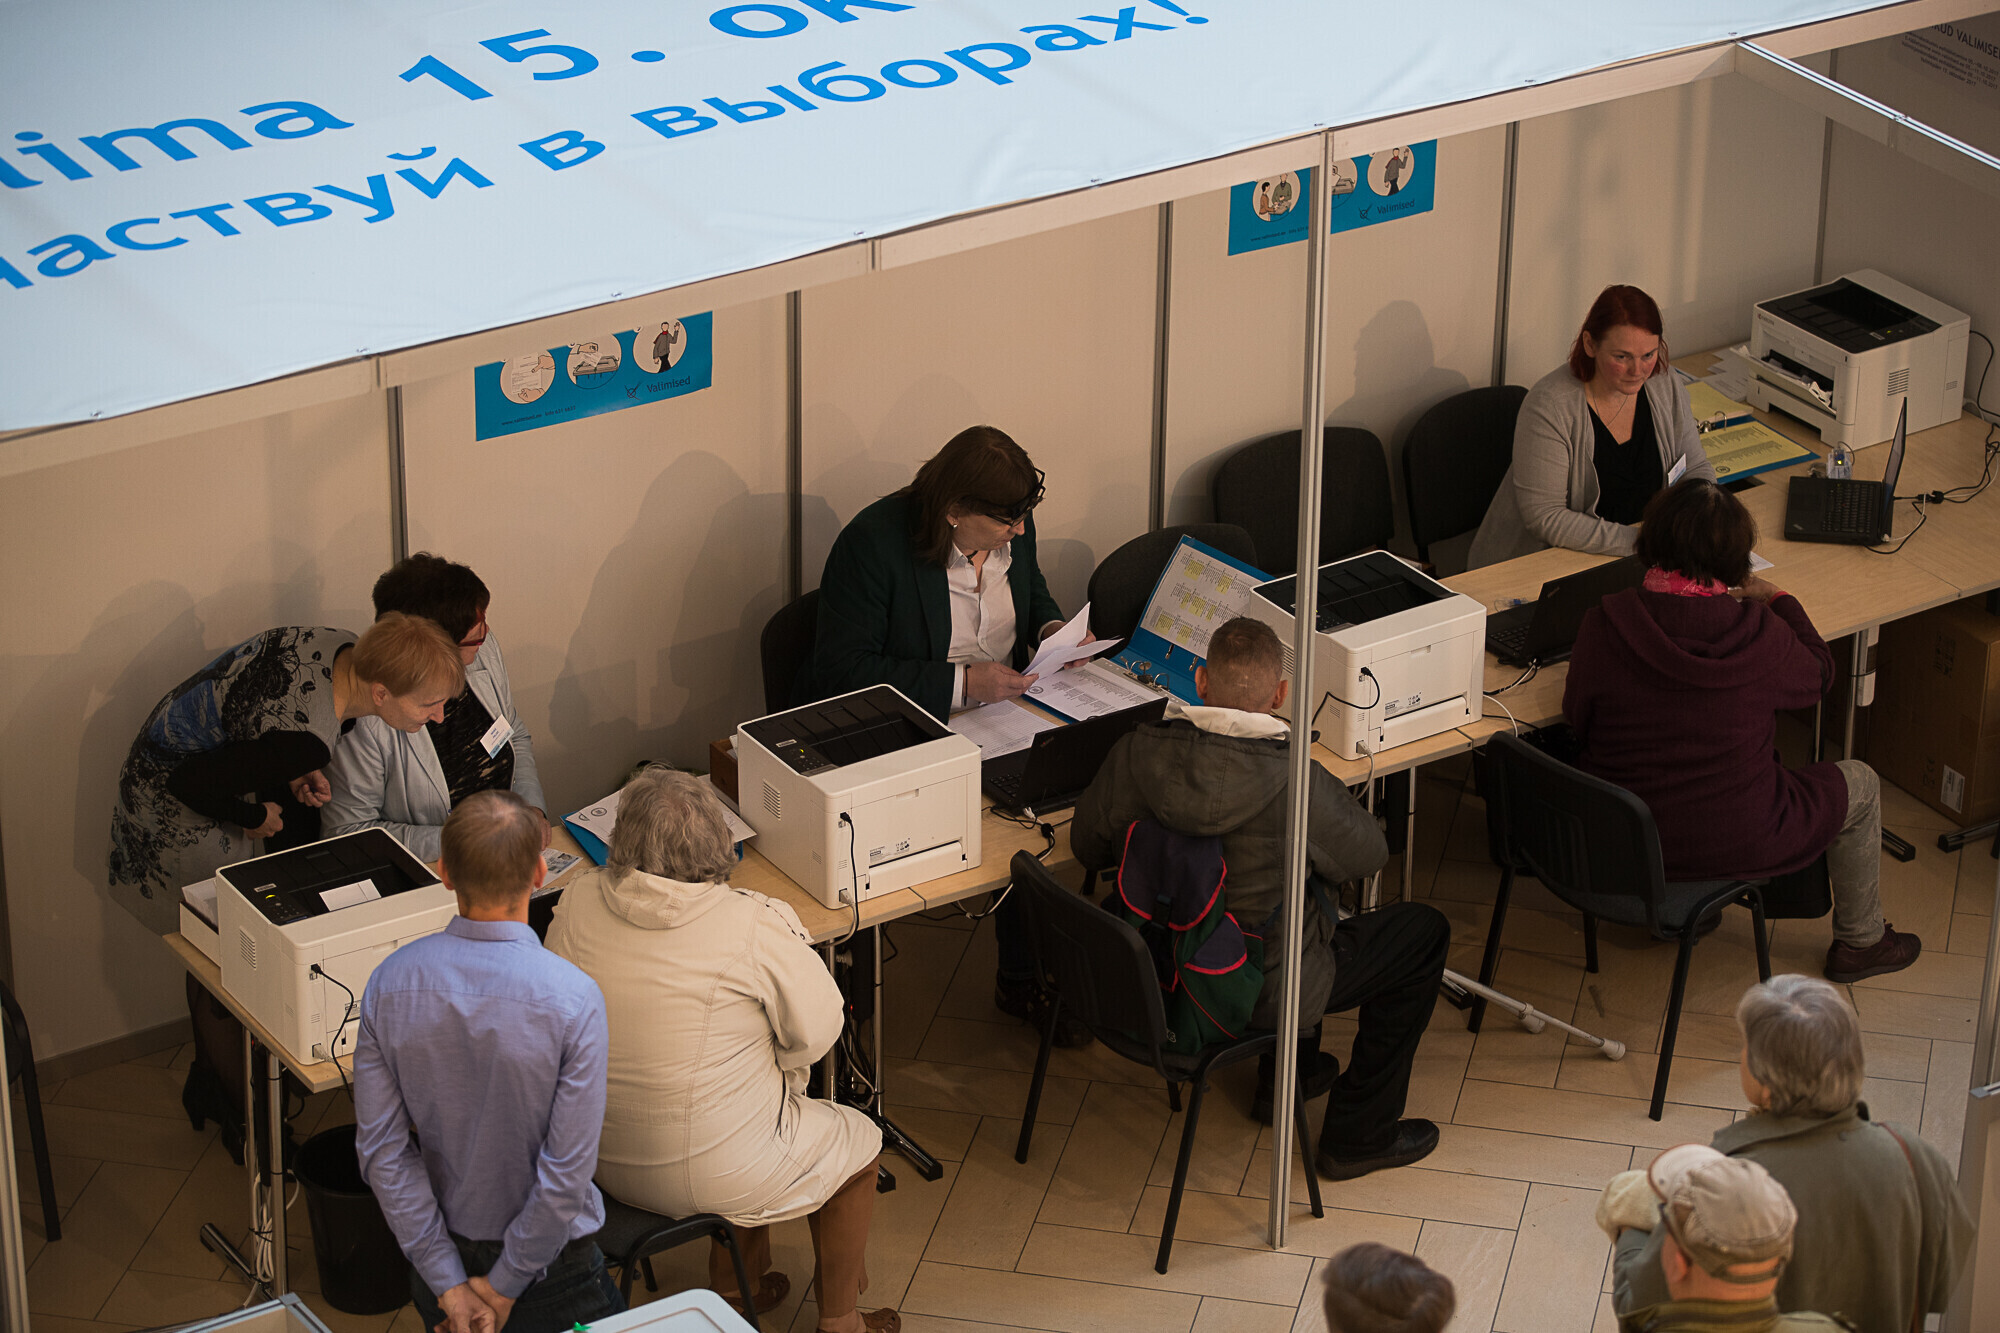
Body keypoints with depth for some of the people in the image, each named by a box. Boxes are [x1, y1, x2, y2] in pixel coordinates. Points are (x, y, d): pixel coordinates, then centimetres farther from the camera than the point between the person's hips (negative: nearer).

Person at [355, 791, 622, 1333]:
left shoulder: (389, 983, -9)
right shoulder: (572, 998, -21)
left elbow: (382, 1150, -8)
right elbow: (567, 1171, -20)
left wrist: (447, 1283, -5)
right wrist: (503, 1287, -9)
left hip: (443, 1244, 4)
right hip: (548, 1262, -4)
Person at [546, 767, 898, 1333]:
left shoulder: (577, 904, -11)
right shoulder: (752, 925, -25)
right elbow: (817, 1031, -15)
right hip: (708, 1174, -5)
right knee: (858, 1143, 22)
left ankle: (734, 1286, 45)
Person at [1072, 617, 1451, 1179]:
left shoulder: (1135, 752, -18)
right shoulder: (1296, 784, -29)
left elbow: (1087, 847, 0)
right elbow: (1365, 857, -9)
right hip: (1262, 994, -6)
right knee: (1423, 931, 15)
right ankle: (1359, 1136, 23)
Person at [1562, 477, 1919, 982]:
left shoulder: (1605, 623, -17)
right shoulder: (1757, 632, -20)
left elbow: (1577, 719, -1)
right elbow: (1818, 676, 1)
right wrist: (1778, 601, 18)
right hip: (1733, 845, -4)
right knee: (1859, 784, 23)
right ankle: (1859, 943, 39)